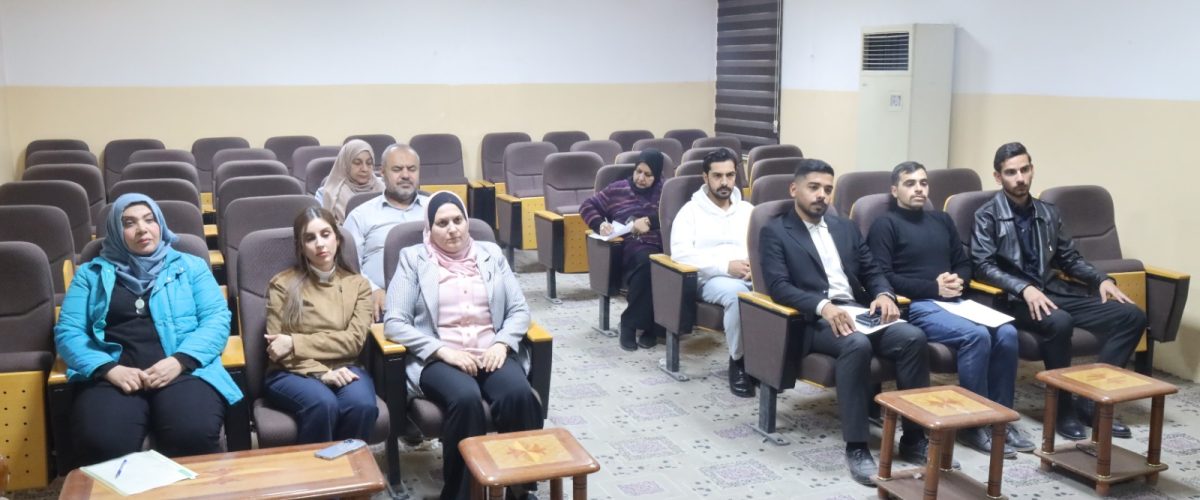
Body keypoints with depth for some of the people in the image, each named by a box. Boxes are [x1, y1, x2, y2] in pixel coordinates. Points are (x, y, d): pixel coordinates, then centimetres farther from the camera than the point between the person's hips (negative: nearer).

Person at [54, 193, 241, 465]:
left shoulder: (190, 266, 19)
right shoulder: (92, 273, 21)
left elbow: (217, 319, 7)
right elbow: (67, 332, 10)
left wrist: (180, 361, -11)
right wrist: (108, 369, -9)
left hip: (185, 371, 0)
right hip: (115, 376, 1)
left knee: (193, 435, -34)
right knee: (102, 443, -33)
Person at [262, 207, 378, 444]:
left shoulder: (358, 284, 12)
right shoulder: (282, 284, 6)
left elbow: (354, 341, -1)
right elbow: (277, 348, 0)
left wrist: (295, 343, -10)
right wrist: (320, 372, -16)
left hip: (343, 368, 2)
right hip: (293, 372, -2)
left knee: (362, 405, -32)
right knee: (323, 404, -35)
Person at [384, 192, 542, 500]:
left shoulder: (491, 254, 15)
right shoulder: (413, 259, 5)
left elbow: (519, 309, 12)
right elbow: (394, 323, -4)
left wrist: (502, 343, -8)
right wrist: (444, 351, -15)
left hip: (491, 353, 3)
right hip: (438, 357, -2)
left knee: (519, 394, -30)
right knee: (466, 398, -35)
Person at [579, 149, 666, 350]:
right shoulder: (618, 189, 21)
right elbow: (587, 206, 20)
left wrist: (650, 220, -10)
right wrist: (600, 224, 1)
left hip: (661, 244, 1)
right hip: (632, 245, -1)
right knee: (646, 260, -38)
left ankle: (632, 321, -22)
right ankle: (644, 325, -26)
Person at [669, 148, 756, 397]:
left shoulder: (748, 209, 21)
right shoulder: (691, 210, 6)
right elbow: (680, 253, -9)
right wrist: (726, 266, -17)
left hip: (751, 277, 3)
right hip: (711, 279, -3)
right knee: (737, 292, -39)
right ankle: (738, 361, -16)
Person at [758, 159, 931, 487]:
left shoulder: (846, 228, 22)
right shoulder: (775, 232, 4)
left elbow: (872, 272, 19)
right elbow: (778, 287, -9)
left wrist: (884, 294, -6)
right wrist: (823, 305, -26)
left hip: (859, 311, 6)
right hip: (815, 320, -5)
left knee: (913, 337, -22)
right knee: (857, 345, -36)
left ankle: (914, 438, -12)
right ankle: (856, 448, -27)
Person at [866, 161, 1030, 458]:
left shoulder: (942, 221, 23)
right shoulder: (886, 225, 1)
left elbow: (964, 264, 24)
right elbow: (883, 278, -10)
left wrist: (959, 280, -1)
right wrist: (933, 288, -14)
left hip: (953, 301, 6)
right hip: (916, 306, -6)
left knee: (1006, 333, -20)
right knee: (977, 336, -30)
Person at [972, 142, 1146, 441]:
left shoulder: (1048, 213, 16)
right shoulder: (987, 216, -3)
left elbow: (1069, 259, 21)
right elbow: (983, 266, -14)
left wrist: (1101, 279, 4)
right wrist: (1025, 288, -26)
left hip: (1055, 292, 7)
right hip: (1015, 299, -6)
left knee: (1132, 316, -10)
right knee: (1059, 322, -38)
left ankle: (1092, 399, -9)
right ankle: (1062, 407, -19)